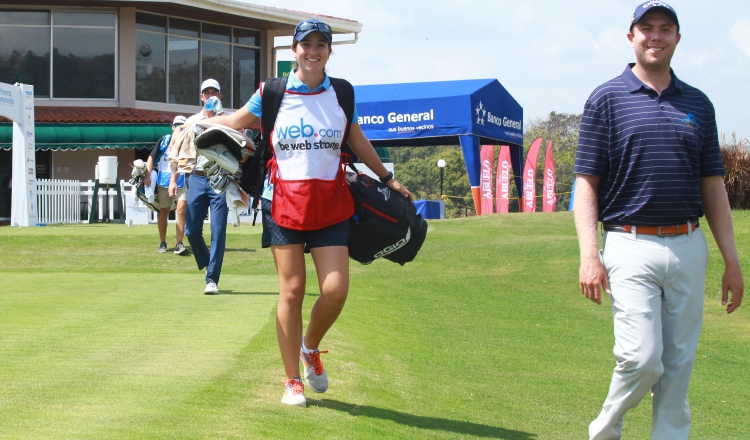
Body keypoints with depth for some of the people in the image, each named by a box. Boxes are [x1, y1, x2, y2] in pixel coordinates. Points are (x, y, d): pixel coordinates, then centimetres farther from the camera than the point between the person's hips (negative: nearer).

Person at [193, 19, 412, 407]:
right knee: (291, 291, -3)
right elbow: (231, 123, 12)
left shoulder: (341, 94, 6)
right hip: (285, 204, -1)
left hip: (330, 205, 2)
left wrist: (387, 178, 24)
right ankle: (292, 380, 9)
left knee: (336, 289, -10)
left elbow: (357, 140, 19)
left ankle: (310, 347, 21)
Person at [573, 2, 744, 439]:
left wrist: (732, 260, 10)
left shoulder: (698, 103, 13)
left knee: (680, 365, 4)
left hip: (689, 248, 4)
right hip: (632, 248, -4)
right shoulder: (607, 99, 2)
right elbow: (587, 182, -1)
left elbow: (713, 186, 15)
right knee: (642, 358, -12)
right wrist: (589, 255, -12)